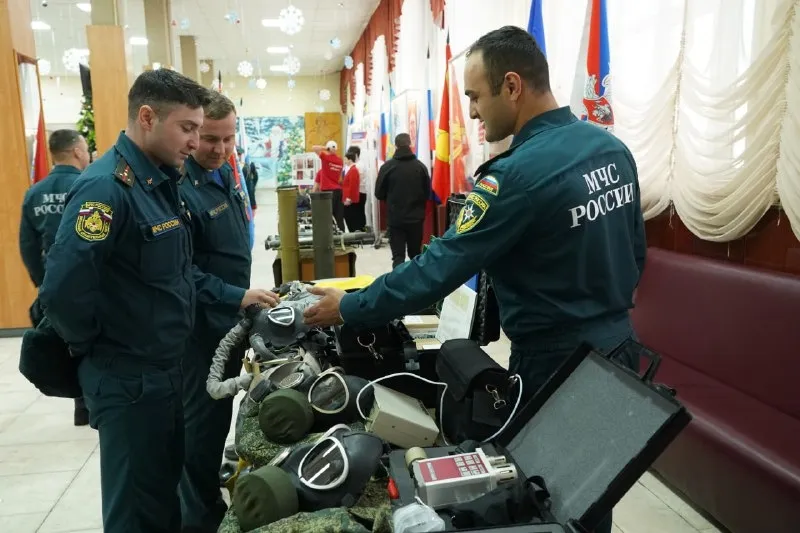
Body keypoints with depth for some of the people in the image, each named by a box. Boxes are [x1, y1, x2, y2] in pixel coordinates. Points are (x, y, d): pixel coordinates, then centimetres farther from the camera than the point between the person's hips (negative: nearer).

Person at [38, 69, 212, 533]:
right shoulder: (106, 186, -23)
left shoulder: (162, 180, 7)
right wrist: (95, 350, -12)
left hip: (166, 370, 8)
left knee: (166, 492, 24)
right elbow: (63, 291, -28)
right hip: (127, 380, -8)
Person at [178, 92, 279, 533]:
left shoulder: (226, 172, 7)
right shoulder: (180, 187, -22)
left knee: (221, 414, 21)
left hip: (231, 317, 9)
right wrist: (237, 297, -29)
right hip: (201, 323, -9)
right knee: (203, 420, 4)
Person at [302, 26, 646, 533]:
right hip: (618, 344, 8)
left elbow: (439, 267, -23)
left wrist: (348, 308, -12)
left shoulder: (519, 173, -25)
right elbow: (636, 251, 10)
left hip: (557, 359, -8)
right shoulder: (613, 147, 1)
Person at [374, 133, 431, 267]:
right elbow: (428, 193, 4)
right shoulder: (420, 166, -3)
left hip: (395, 218, -2)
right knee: (416, 254, 16)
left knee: (398, 256, 0)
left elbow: (379, 194, 0)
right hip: (416, 218, 2)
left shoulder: (387, 166, -8)